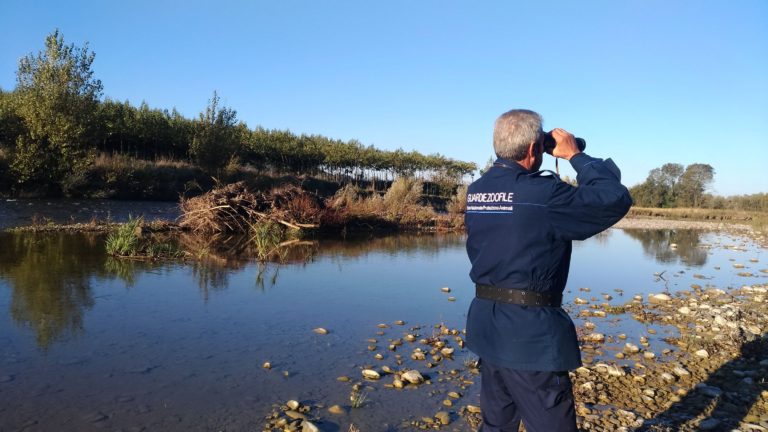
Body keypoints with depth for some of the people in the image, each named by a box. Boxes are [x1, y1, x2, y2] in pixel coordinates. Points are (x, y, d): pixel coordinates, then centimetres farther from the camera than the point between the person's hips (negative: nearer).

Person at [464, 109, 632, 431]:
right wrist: (575, 155, -3)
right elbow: (615, 200, -13)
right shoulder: (542, 193, -18)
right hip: (530, 332, -7)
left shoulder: (476, 191, 4)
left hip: (487, 324, 8)